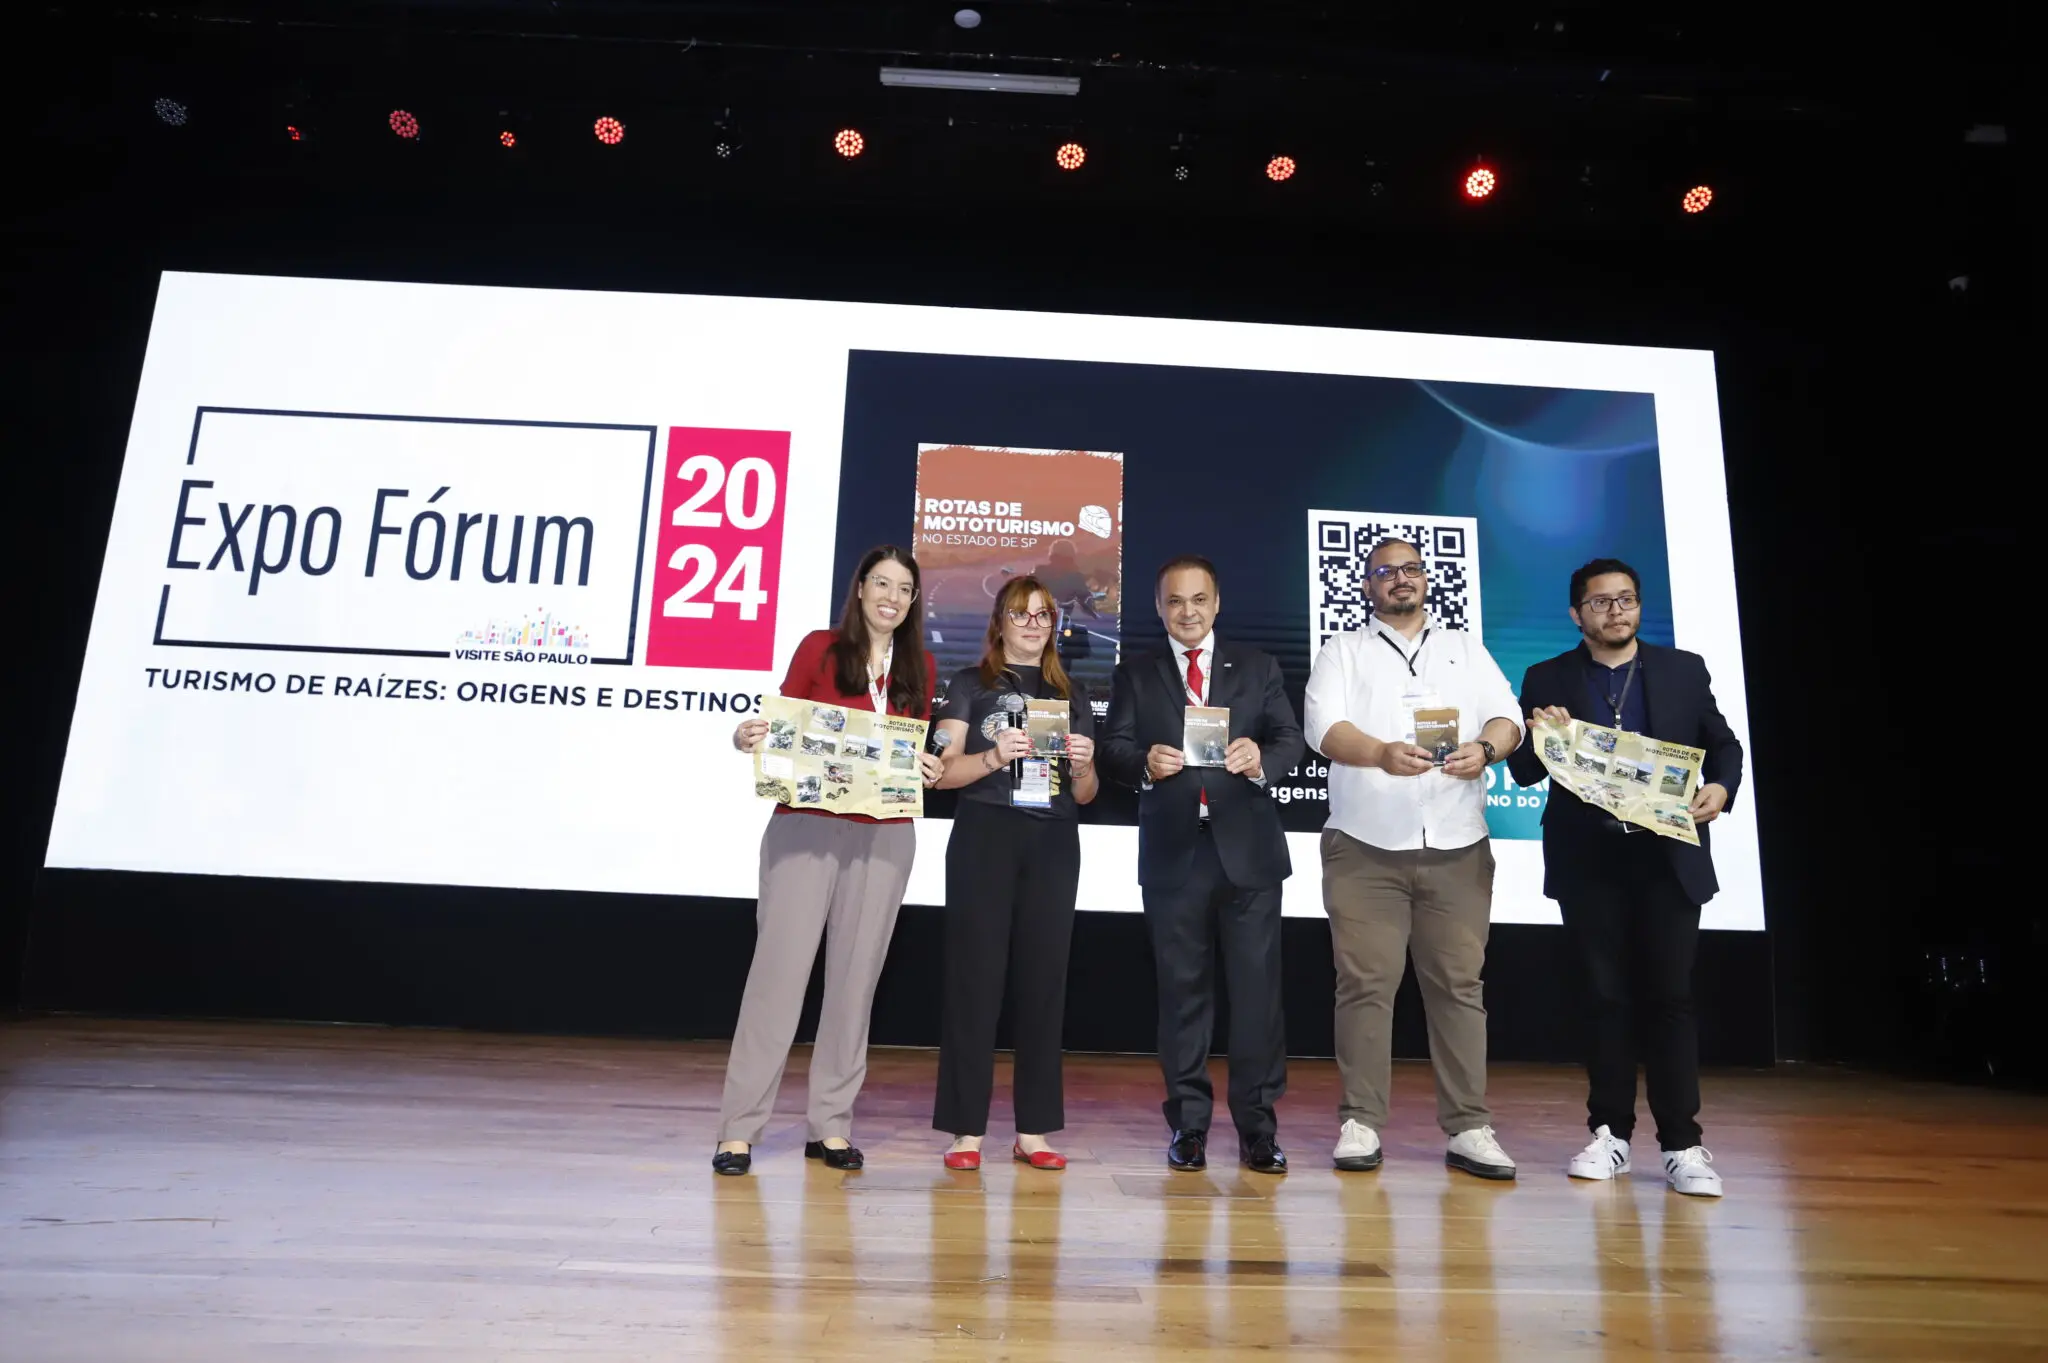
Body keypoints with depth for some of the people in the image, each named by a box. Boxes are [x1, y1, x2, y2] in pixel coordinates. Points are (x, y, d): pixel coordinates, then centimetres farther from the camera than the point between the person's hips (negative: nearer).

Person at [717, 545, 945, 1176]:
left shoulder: (920, 665, 11)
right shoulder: (819, 648, 2)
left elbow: (919, 747, 14)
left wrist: (926, 769, -6)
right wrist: (747, 739, -17)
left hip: (884, 836, 3)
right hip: (806, 826, -3)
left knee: (856, 975, 6)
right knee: (780, 968, -5)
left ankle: (831, 1126, 17)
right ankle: (739, 1128, 5)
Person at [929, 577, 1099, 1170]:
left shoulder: (1071, 693, 18)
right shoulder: (970, 684, 9)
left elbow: (1085, 795, 16)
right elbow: (943, 772, -1)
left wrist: (1082, 767, -5)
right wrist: (994, 756, -18)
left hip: (1054, 843, 3)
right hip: (984, 837, -3)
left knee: (1044, 978, 2)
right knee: (976, 977, -4)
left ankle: (1034, 1130, 11)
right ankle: (967, 1129, 3)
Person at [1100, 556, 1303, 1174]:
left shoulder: (1256, 667, 12)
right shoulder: (1135, 675, 12)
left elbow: (1291, 740, 4)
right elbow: (1113, 750, 2)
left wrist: (1262, 758, -18)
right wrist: (1145, 763, -20)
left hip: (1247, 848, 0)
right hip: (1173, 852, 0)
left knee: (1257, 985, 1)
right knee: (1183, 989, 7)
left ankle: (1257, 1125, 12)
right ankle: (1188, 1124, 18)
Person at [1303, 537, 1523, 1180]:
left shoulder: (1467, 650, 19)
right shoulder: (1343, 652, 10)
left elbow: (1507, 717, 7)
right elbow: (1325, 727, -6)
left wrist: (1485, 748, -17)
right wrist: (1382, 753, -25)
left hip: (1458, 850, 2)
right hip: (1365, 848, -2)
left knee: (1459, 984, 2)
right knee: (1366, 984, -2)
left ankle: (1468, 1128, 10)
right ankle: (1361, 1123, 7)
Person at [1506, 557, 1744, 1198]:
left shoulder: (1685, 669, 9)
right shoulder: (1547, 681, 5)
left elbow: (1723, 744, 10)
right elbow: (1524, 771, 2)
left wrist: (1721, 787, -10)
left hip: (1668, 857, 0)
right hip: (1588, 862, 0)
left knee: (1669, 996, 0)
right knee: (1606, 997, 7)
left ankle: (1681, 1143, 8)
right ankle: (1610, 1133, 16)